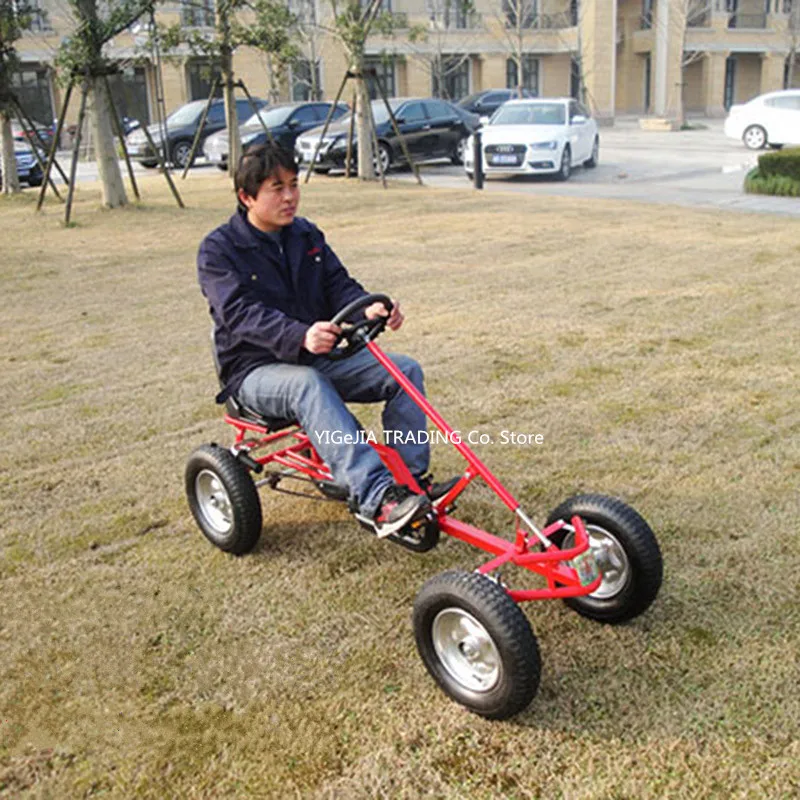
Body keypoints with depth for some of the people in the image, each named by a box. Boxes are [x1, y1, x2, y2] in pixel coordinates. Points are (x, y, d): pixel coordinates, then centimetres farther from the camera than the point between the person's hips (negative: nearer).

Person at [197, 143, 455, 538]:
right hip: (256, 370, -6)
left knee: (405, 369, -13)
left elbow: (339, 285, 5)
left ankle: (411, 477, -14)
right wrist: (300, 337, -42)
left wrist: (369, 309, -21)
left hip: (319, 357, 6)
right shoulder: (218, 249, -7)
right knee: (307, 385, -40)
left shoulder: (306, 235, 13)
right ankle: (375, 498, -51)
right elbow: (241, 313, -23)